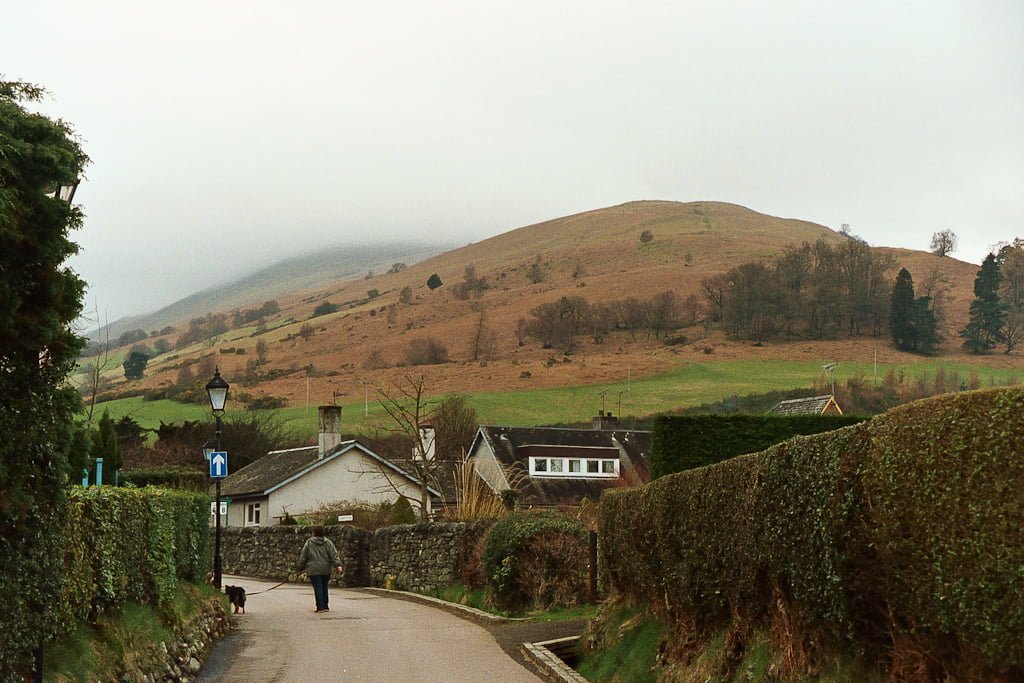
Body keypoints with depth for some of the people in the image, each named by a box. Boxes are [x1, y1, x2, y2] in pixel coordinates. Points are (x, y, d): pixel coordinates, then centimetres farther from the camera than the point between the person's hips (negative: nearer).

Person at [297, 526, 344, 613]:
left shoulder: (309, 543, -1)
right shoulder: (328, 543, 4)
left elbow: (303, 557, 4)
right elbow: (334, 555, -5)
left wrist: (301, 567, 13)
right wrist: (338, 565, -12)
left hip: (314, 570, -3)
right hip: (326, 569, 3)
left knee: (318, 588, -3)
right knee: (324, 587, 15)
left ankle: (320, 607, -9)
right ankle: (325, 606, 19)